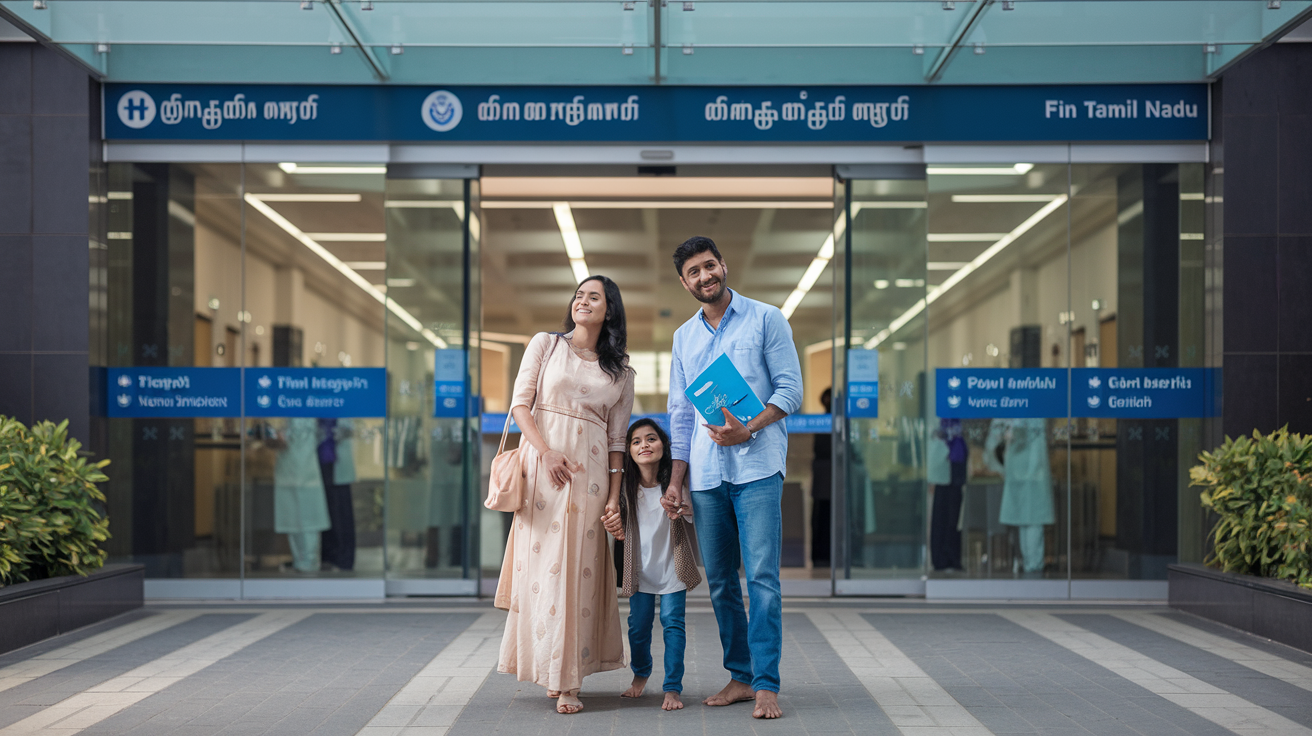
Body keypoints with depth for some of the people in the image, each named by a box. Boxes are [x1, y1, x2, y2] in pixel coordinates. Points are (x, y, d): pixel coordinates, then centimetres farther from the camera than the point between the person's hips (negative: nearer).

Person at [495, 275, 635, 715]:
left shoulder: (621, 373, 12)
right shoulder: (545, 345, 8)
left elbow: (617, 439, 11)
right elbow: (520, 403, 1)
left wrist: (614, 498, 3)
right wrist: (547, 452, -13)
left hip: (590, 470, 1)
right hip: (542, 460, -1)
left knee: (580, 567, -2)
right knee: (543, 560, -4)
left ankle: (567, 679, 3)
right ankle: (547, 669, 5)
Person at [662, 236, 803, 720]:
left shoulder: (766, 320, 3)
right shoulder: (684, 337, 17)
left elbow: (790, 389, -2)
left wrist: (748, 429, -17)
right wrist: (675, 481, 12)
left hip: (757, 466, -5)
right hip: (706, 474, 5)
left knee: (762, 576, -11)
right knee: (720, 581, 6)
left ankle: (766, 685, -9)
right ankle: (740, 676, 16)